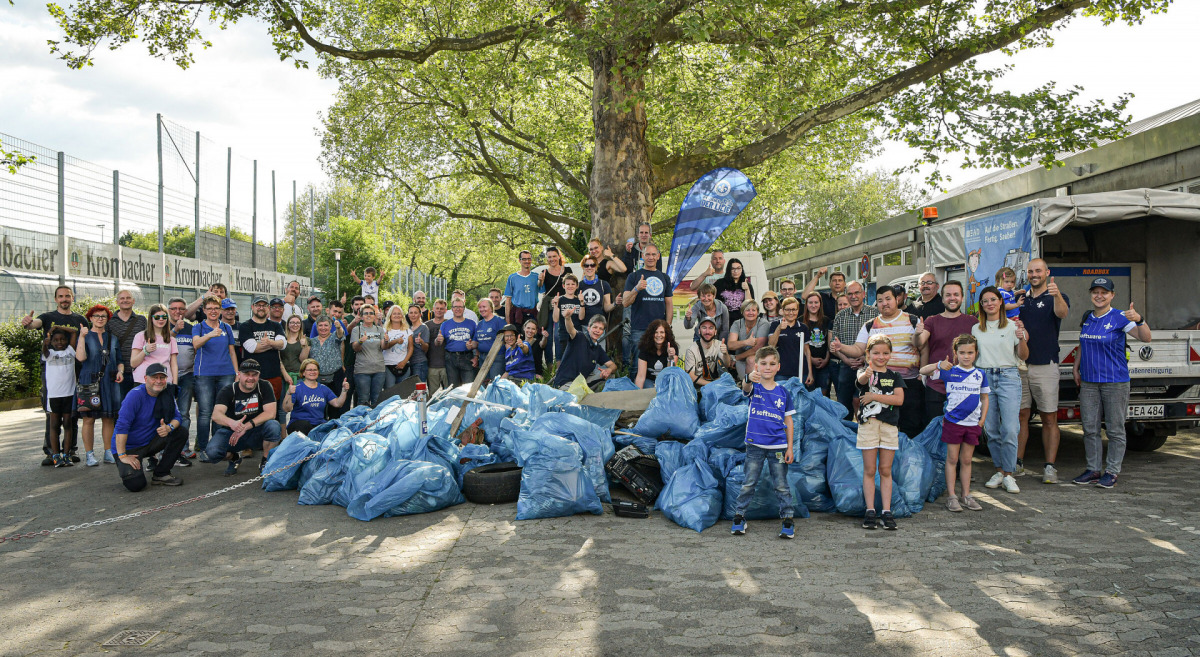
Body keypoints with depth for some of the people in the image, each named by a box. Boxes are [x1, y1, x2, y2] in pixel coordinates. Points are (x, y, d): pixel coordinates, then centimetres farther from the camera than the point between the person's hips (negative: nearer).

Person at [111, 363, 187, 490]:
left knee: (181, 433, -14)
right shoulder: (135, 395, -21)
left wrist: (169, 427, -26)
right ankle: (125, 470, 14)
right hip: (128, 447, -6)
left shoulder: (167, 394, -1)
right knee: (135, 484, -24)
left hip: (150, 443, 6)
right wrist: (122, 456, -28)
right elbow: (122, 426, -24)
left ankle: (161, 474, -4)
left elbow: (177, 417, -1)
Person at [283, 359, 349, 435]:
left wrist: (344, 390, -2)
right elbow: (286, 409, -12)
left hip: (319, 424, 3)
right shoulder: (297, 388, -1)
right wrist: (289, 394, -28)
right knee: (305, 425, -38)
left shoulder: (323, 388, 15)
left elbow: (337, 404, 10)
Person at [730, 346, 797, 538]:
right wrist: (749, 379, -52)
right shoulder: (754, 387, -1)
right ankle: (739, 517, 18)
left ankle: (788, 520, 15)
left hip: (778, 446, 1)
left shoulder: (783, 393, 3)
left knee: (782, 485, 7)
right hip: (755, 445, -1)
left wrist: (790, 447, 1)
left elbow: (788, 421, 7)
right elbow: (746, 387, -28)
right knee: (748, 484, 7)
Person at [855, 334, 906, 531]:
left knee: (885, 470, 7)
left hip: (889, 426, 2)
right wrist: (867, 373, -49)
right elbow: (861, 380, -26)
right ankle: (870, 511, 7)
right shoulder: (864, 373, 1)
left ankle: (887, 511, 11)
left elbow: (899, 399, -6)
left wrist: (874, 396, -13)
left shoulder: (895, 376, 9)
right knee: (869, 470, 2)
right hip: (868, 424, -2)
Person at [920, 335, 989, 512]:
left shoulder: (980, 374, 7)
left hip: (973, 423, 3)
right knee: (952, 459, 2)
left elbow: (984, 398, 15)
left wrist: (982, 419, 6)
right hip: (953, 422, -3)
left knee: (966, 460, 11)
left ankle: (966, 496, 19)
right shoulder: (949, 371, -3)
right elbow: (923, 371, -11)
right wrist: (939, 365, -28)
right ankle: (952, 497, 7)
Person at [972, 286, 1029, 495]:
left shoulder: (1012, 326, 4)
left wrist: (1021, 338, -16)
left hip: (1008, 378, -3)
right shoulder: (976, 329, 13)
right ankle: (999, 471, 15)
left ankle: (1008, 475, -1)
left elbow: (1023, 356, 1)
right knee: (991, 429, 3)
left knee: (1010, 429, -10)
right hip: (984, 378, 3)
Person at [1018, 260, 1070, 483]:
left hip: (1045, 365, -4)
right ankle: (1017, 462, 14)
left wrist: (1057, 295, -45)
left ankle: (1050, 467, 1)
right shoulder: (1020, 299, 14)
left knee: (1049, 418, -2)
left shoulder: (1055, 297, 0)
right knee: (1020, 415, 7)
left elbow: (1062, 313, -23)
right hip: (1020, 365, 4)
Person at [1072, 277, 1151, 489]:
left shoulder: (1119, 318, -8)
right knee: (1090, 429, 9)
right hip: (1088, 382, 6)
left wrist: (1139, 320, -36)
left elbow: (1146, 338, -19)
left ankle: (1112, 471, 11)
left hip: (1115, 381, -6)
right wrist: (1076, 367, 16)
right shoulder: (1087, 318, 10)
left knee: (1115, 430, 3)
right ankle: (1093, 470, 19)